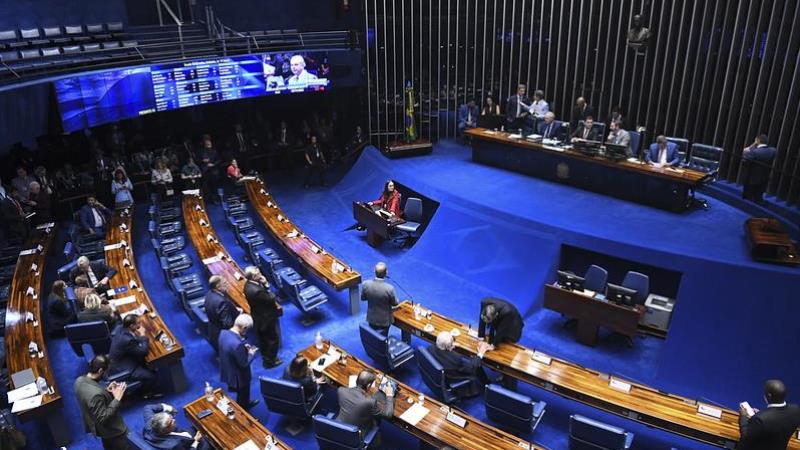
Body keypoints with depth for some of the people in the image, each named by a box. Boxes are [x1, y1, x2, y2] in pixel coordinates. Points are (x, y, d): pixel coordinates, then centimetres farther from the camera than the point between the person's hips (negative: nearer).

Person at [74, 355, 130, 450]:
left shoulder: (79, 380, -12)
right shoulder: (96, 393, -40)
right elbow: (103, 418, -32)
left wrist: (106, 390, -3)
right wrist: (117, 399, -30)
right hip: (112, 431, -9)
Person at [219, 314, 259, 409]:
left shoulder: (223, 333, -15)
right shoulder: (237, 344, -41)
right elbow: (244, 364, -27)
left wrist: (244, 346, -1)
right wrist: (251, 353, -11)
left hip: (227, 371, 8)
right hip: (238, 376, -8)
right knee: (242, 397, 23)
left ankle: (246, 403, 61)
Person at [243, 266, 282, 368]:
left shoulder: (249, 284, -9)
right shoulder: (256, 290, -39)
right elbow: (272, 299, -27)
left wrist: (264, 284, -13)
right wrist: (266, 284, -26)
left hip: (259, 317, 9)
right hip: (267, 318, -9)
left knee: (264, 339, 28)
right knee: (273, 339, 13)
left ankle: (265, 356, 48)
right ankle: (270, 361, 29)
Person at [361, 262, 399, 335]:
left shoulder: (366, 284, -23)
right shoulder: (389, 288, -32)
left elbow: (363, 298, -5)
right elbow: (395, 303, -14)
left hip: (371, 318, 3)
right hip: (384, 320, -3)